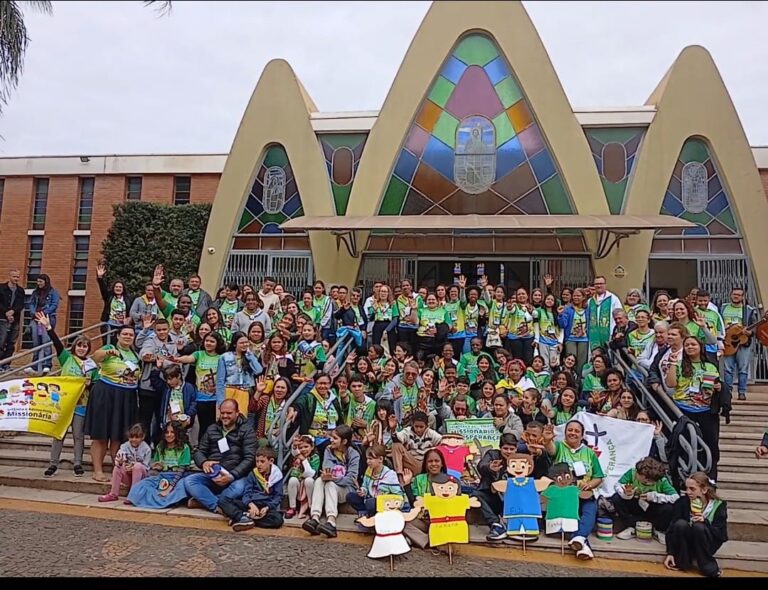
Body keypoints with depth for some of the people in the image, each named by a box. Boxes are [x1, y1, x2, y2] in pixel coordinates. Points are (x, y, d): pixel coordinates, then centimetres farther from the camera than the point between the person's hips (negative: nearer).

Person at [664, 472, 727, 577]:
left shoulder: (718, 505, -11)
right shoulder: (682, 502, -10)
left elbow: (721, 534, -15)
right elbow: (672, 528, -11)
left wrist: (705, 522, -33)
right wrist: (670, 553, -18)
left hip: (705, 546, -1)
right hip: (686, 543, 1)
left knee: (699, 526, -32)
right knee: (681, 524, -31)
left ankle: (709, 568, -16)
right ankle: (682, 563, -12)